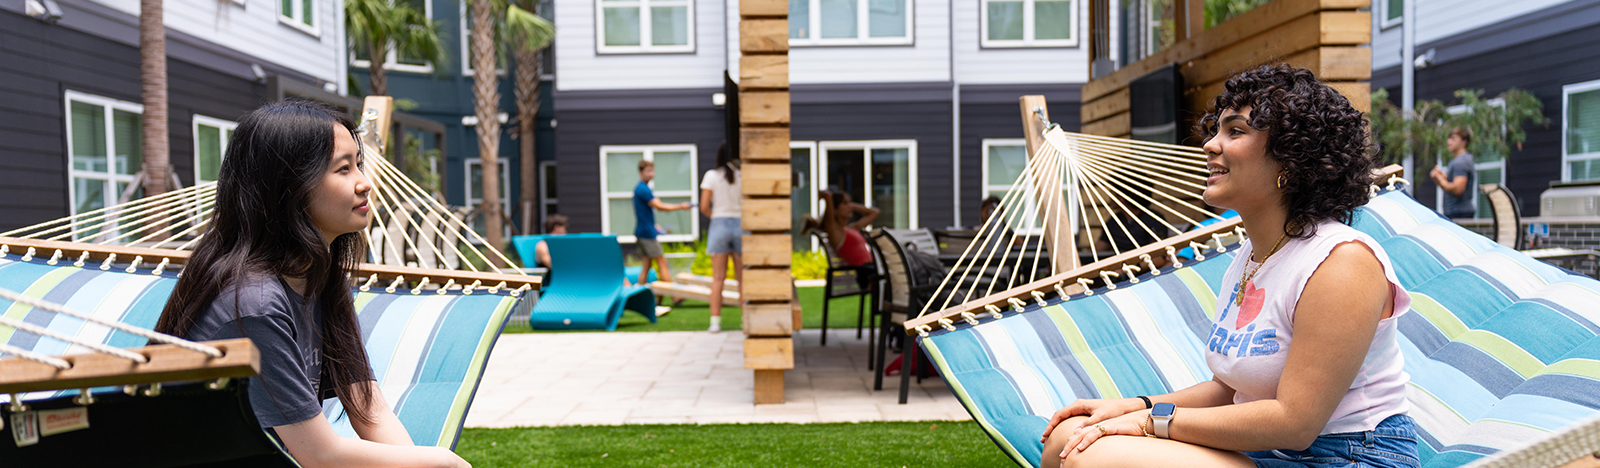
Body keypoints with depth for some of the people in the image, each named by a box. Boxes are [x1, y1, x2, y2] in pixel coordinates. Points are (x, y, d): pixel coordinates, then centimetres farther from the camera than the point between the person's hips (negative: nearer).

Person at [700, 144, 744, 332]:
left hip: (719, 225, -1)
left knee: (718, 278, 3)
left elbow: (704, 207, -4)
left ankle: (715, 321, 0)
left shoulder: (711, 176, -1)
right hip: (740, 225, 1)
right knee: (743, 277, 7)